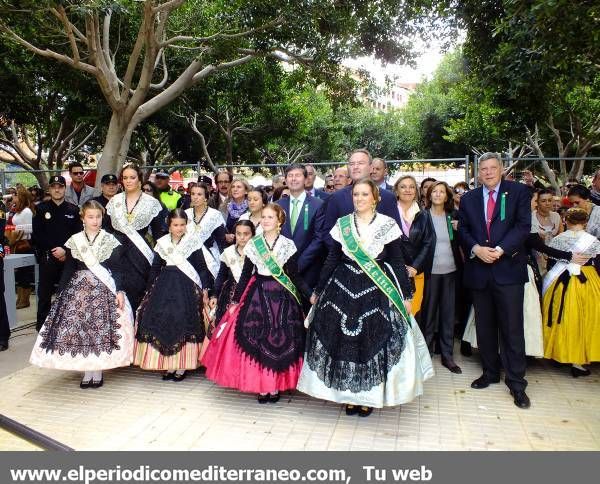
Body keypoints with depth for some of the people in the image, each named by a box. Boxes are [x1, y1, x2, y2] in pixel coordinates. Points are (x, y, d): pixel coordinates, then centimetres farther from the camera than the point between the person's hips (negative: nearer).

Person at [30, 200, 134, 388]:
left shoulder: (110, 240, 0)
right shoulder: (74, 241, 6)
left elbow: (117, 269, -2)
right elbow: (68, 269, 10)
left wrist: (119, 291, -12)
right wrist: (60, 293, 6)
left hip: (104, 290, -2)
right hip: (79, 289, 2)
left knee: (101, 328, -4)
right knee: (79, 329, 0)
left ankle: (98, 371, 9)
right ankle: (87, 371, 12)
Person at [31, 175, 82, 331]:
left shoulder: (73, 210, 7)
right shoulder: (41, 209, 6)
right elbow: (37, 235, 0)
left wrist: (65, 250, -11)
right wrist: (54, 251, -9)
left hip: (68, 258, 0)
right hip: (47, 258, 0)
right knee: (44, 294, 3)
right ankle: (41, 326, 14)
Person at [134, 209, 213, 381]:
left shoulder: (193, 242, 0)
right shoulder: (162, 243, 9)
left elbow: (202, 268, -1)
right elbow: (155, 268, 15)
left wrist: (205, 288, -9)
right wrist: (150, 289, 11)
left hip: (187, 288, -3)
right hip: (164, 287, 4)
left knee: (184, 324, -5)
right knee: (162, 323, 1)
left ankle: (181, 366, 8)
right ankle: (168, 365, 15)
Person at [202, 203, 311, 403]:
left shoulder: (288, 245, -1)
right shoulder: (252, 244, 3)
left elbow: (294, 276, 1)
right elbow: (245, 274, 6)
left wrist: (310, 295, -8)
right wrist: (235, 301, 3)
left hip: (281, 296, -1)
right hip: (257, 295, 1)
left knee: (281, 339, 1)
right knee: (256, 338, 0)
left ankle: (275, 386, 15)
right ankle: (261, 386, 14)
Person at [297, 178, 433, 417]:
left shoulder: (387, 224, -1)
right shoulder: (341, 224, 4)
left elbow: (397, 262, 1)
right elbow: (331, 260, 8)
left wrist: (406, 295, -1)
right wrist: (318, 291, 9)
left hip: (377, 291, -2)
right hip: (343, 288, 2)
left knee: (373, 341, 1)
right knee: (343, 341, 4)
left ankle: (368, 396, 18)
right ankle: (349, 394, 20)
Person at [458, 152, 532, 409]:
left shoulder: (519, 192, 2)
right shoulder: (468, 199, 11)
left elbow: (523, 226, -6)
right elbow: (463, 230, 7)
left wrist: (500, 250, -16)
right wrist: (476, 249, -12)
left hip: (508, 268, -3)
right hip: (479, 271, 3)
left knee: (512, 327, -2)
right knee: (484, 327, 12)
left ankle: (516, 382, 9)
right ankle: (490, 372, 27)